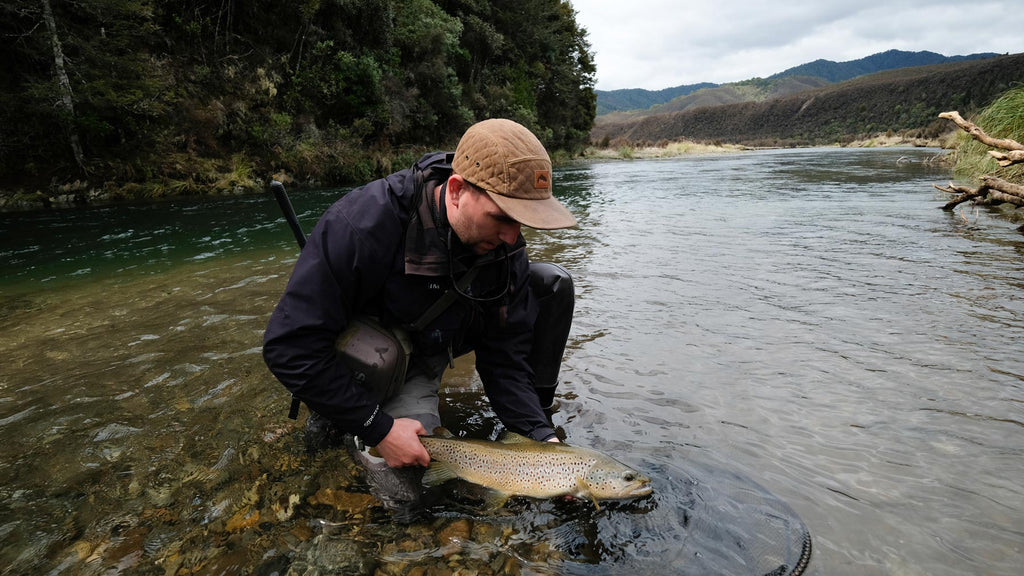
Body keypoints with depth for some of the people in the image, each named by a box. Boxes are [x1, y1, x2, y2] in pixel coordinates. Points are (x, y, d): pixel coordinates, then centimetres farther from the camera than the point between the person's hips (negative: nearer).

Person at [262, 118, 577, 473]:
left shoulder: (505, 247, -19)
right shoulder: (362, 224, -36)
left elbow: (505, 357, -13)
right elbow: (289, 345, -32)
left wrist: (540, 434, -26)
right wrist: (379, 429, -31)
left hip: (431, 348, 5)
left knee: (551, 283, -8)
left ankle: (540, 414, 6)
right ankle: (328, 422, -1)